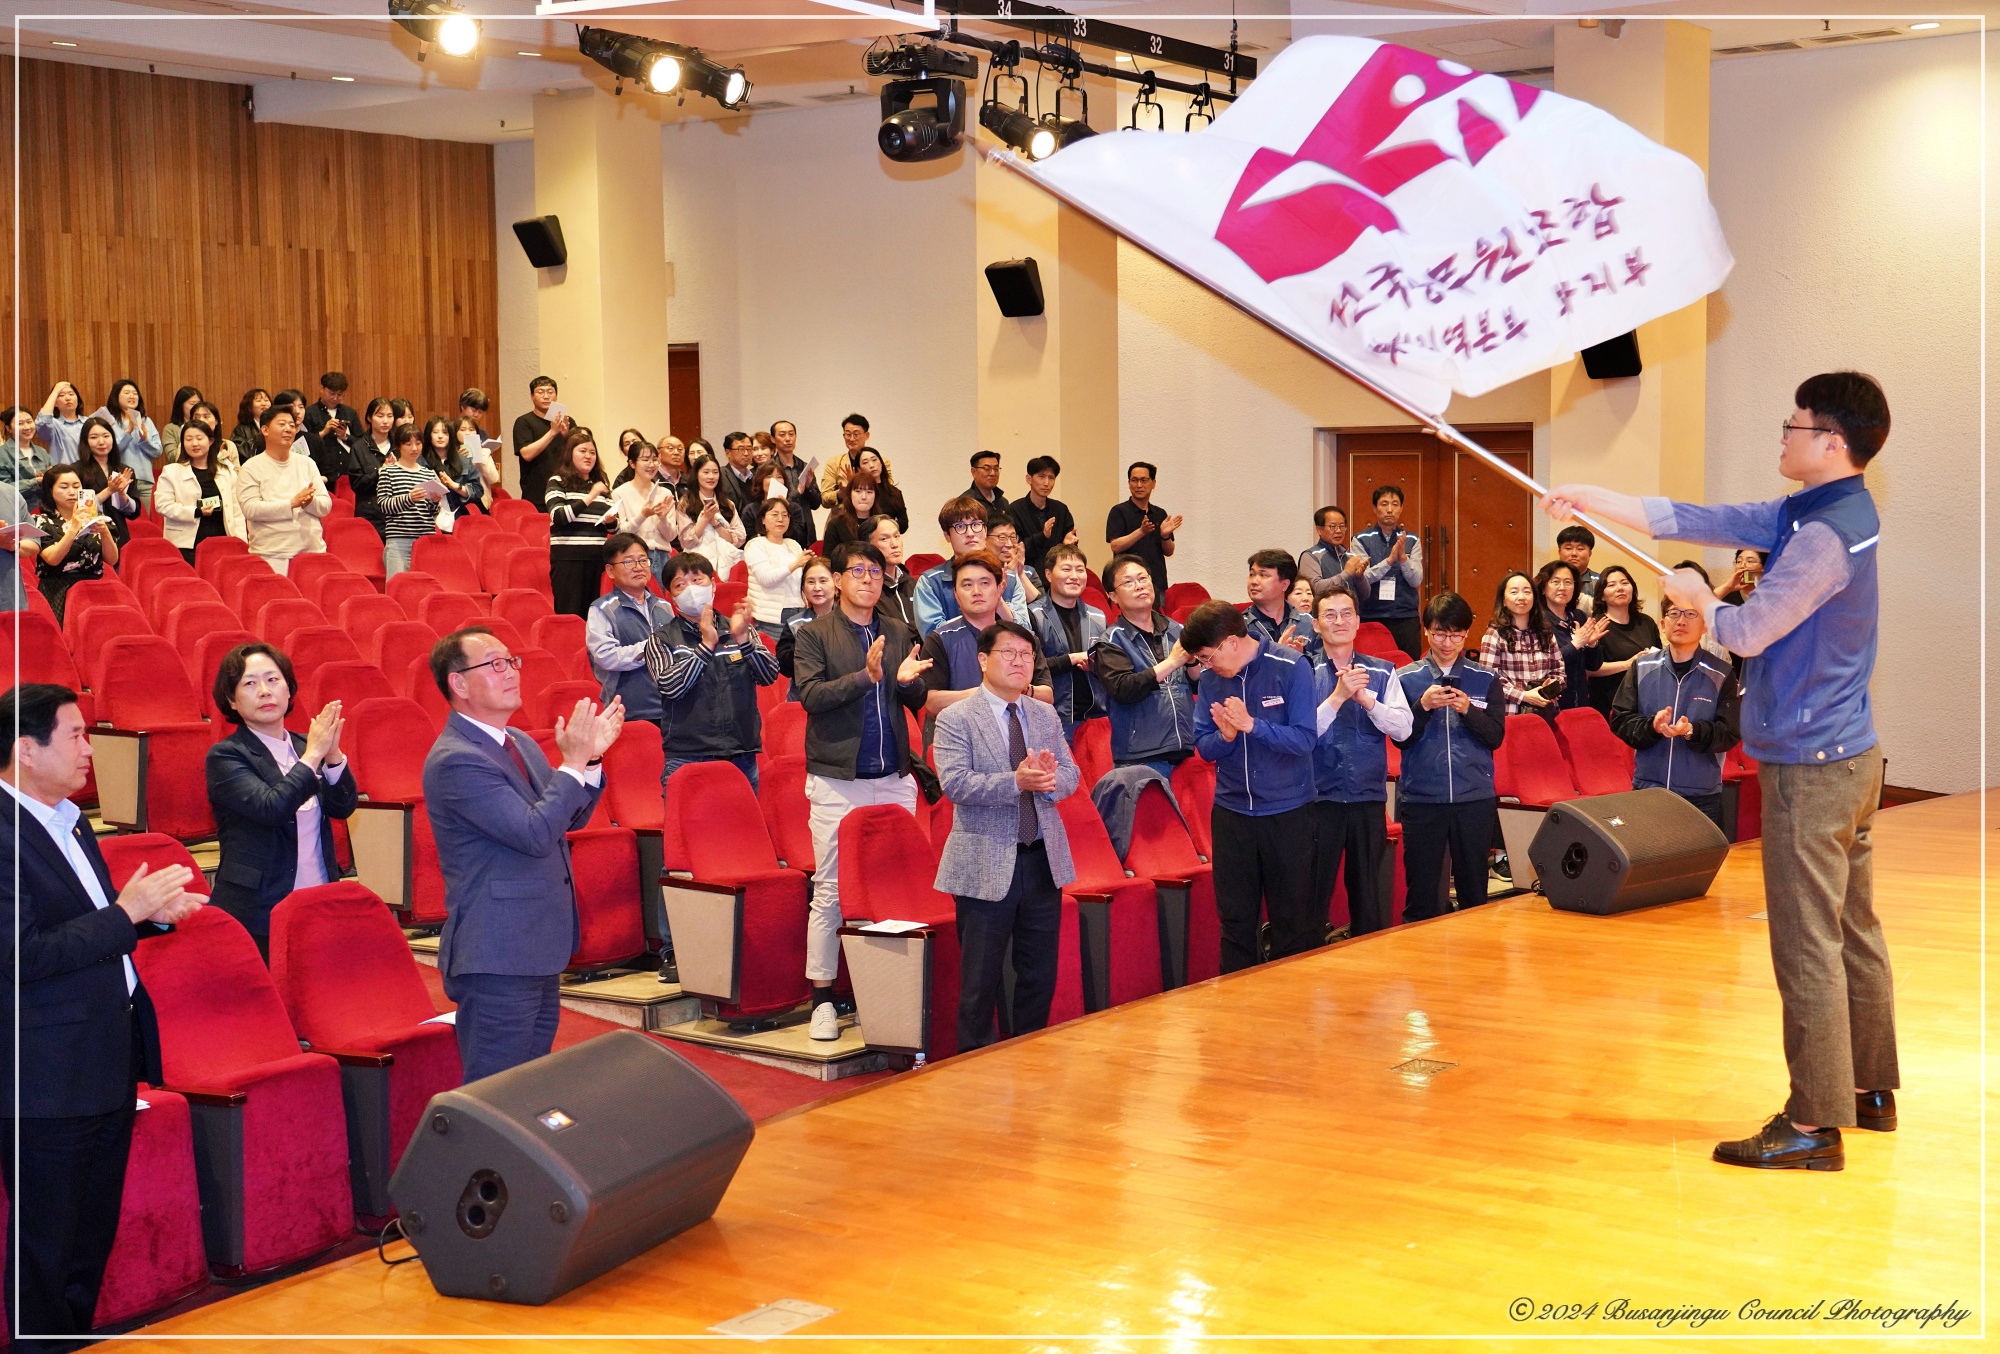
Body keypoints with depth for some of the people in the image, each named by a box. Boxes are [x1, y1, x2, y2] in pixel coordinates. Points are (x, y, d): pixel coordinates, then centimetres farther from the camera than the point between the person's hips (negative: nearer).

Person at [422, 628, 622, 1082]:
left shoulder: (519, 743, 11)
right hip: (497, 957, -9)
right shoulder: (454, 760, -18)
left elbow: (571, 816, 16)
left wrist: (589, 758, 1)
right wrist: (573, 762, -17)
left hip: (538, 950, 9)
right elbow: (535, 833, -24)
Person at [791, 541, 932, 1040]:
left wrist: (908, 681, -11)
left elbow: (918, 702, 11)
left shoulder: (898, 633, 13)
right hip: (837, 779, -4)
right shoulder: (815, 634, 1)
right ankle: (822, 998, 4)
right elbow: (811, 695, -11)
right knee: (830, 890, -2)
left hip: (894, 778, 4)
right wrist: (865, 676, -22)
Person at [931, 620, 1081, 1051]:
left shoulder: (1046, 716, 12)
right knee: (981, 975, 3)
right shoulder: (956, 720, -6)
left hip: (1042, 859, 5)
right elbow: (955, 783, -17)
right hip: (986, 865, -5)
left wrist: (1049, 779, -16)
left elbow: (1070, 775, 7)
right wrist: (1017, 781, -28)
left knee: (1040, 971, 12)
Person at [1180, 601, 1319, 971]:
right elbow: (1204, 747, 3)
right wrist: (1225, 735, -18)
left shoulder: (1290, 667, -12)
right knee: (1235, 919, 11)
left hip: (1287, 812, -4)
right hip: (1231, 812, 4)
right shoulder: (1210, 678, 1)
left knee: (1294, 920, 6)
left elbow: (1304, 738, -16)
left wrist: (1251, 725, -25)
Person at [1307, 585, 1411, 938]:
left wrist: (1366, 699, -15)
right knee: (1312, 898, 3)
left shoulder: (1382, 673, 7)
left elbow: (1403, 728, -2)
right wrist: (1338, 696, -21)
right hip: (1319, 798, -3)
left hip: (1369, 797, 3)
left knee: (1369, 896, 11)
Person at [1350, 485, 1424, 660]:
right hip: (1371, 617, -2)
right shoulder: (1361, 540, 1)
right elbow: (1362, 578, -9)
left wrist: (1403, 557, -17)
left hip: (1406, 618, 2)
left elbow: (1416, 580, -1)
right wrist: (1389, 560, -20)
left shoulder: (1412, 541, 6)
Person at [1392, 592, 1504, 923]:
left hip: (1475, 798, 1)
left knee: (1474, 893, 6)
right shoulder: (1406, 678, 3)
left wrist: (1469, 710, -15)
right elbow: (1399, 738, -1)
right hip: (1421, 799, -1)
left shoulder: (1485, 679, 6)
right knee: (1421, 894, 2)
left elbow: (1496, 736, 1)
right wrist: (1423, 706, -16)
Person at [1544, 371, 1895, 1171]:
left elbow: (1748, 630, -18)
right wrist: (1595, 501, 10)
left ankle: (1814, 1125, -2)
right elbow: (1701, 523, 12)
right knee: (1854, 929, 17)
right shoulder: (1822, 513, 11)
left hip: (1808, 764, -10)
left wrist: (1698, 599, 3)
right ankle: (1869, 1089, 28)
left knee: (1807, 943, -6)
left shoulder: (1825, 534, -20)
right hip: (1850, 754, 10)